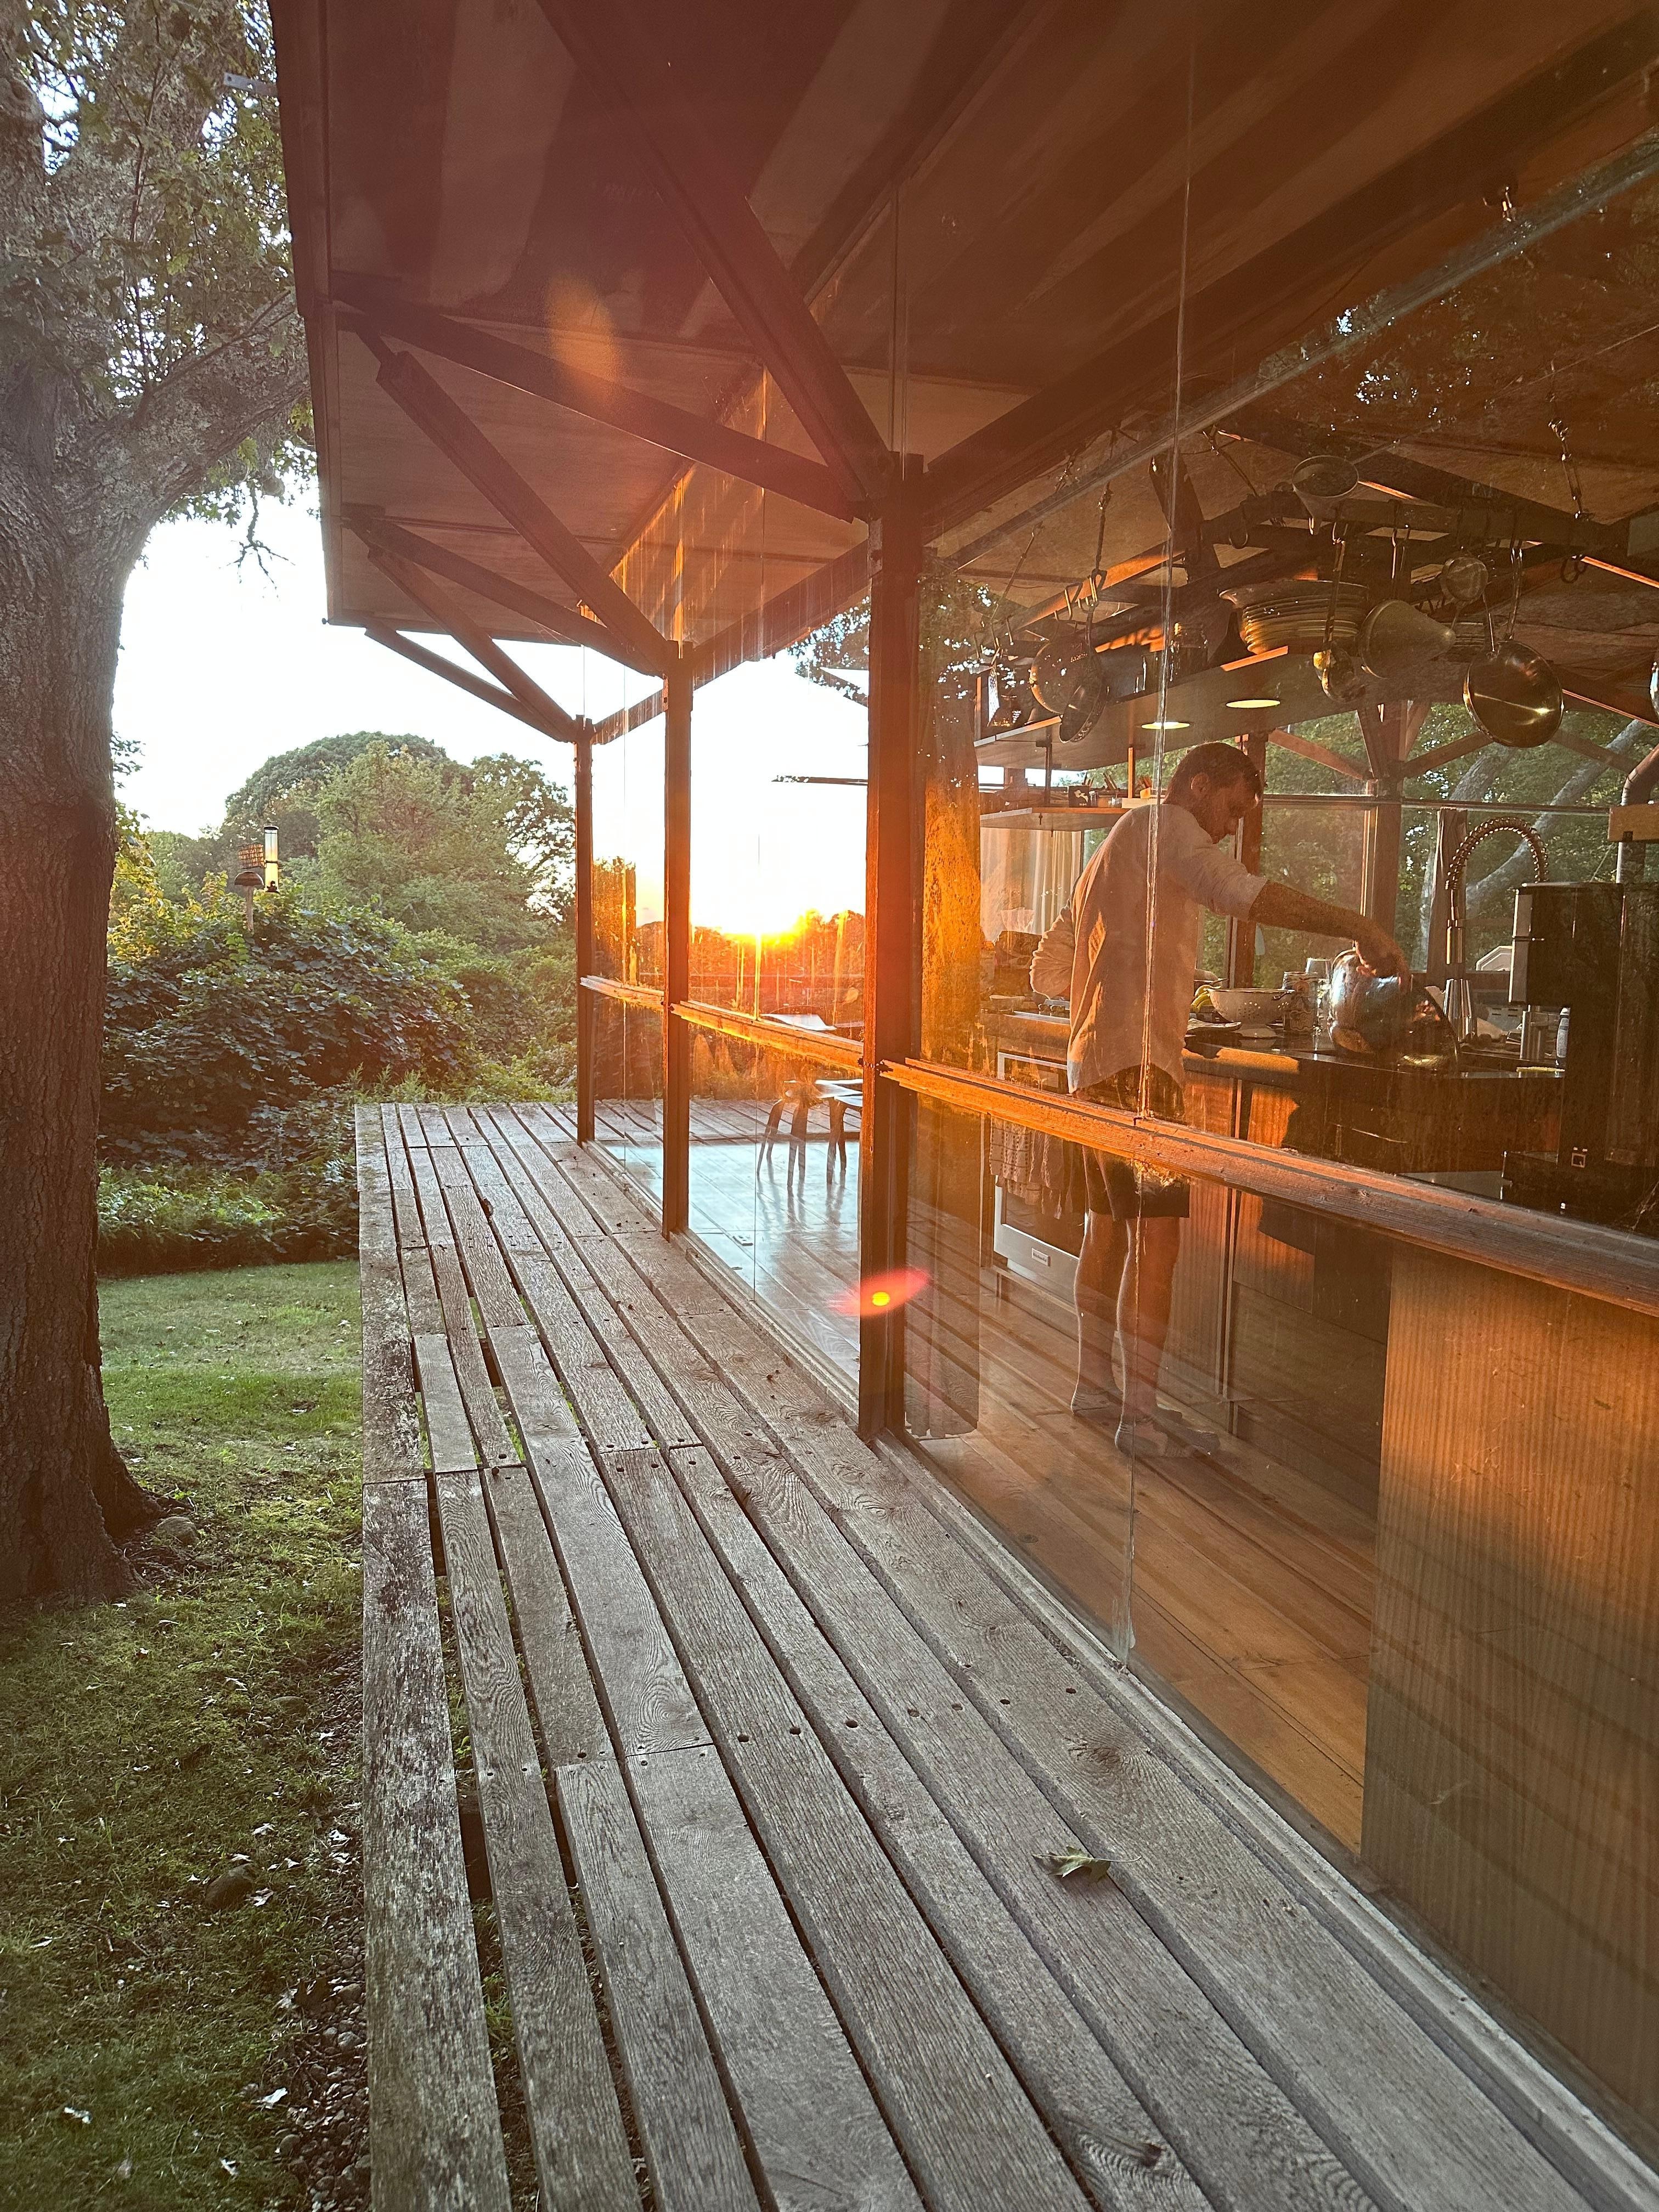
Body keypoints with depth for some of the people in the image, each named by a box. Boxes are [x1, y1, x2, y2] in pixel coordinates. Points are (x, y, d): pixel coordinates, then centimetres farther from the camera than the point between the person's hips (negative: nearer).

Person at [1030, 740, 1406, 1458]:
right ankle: (1142, 1416, -12)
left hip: (1092, 1064, 11)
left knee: (1108, 1228, 16)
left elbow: (1047, 973, 27)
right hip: (1135, 1067, -11)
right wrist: (1357, 927, -26)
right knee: (1155, 1238, -13)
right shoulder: (1163, 826, -3)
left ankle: (1095, 1386, 26)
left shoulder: (1110, 854, 26)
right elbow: (1242, 892, -24)